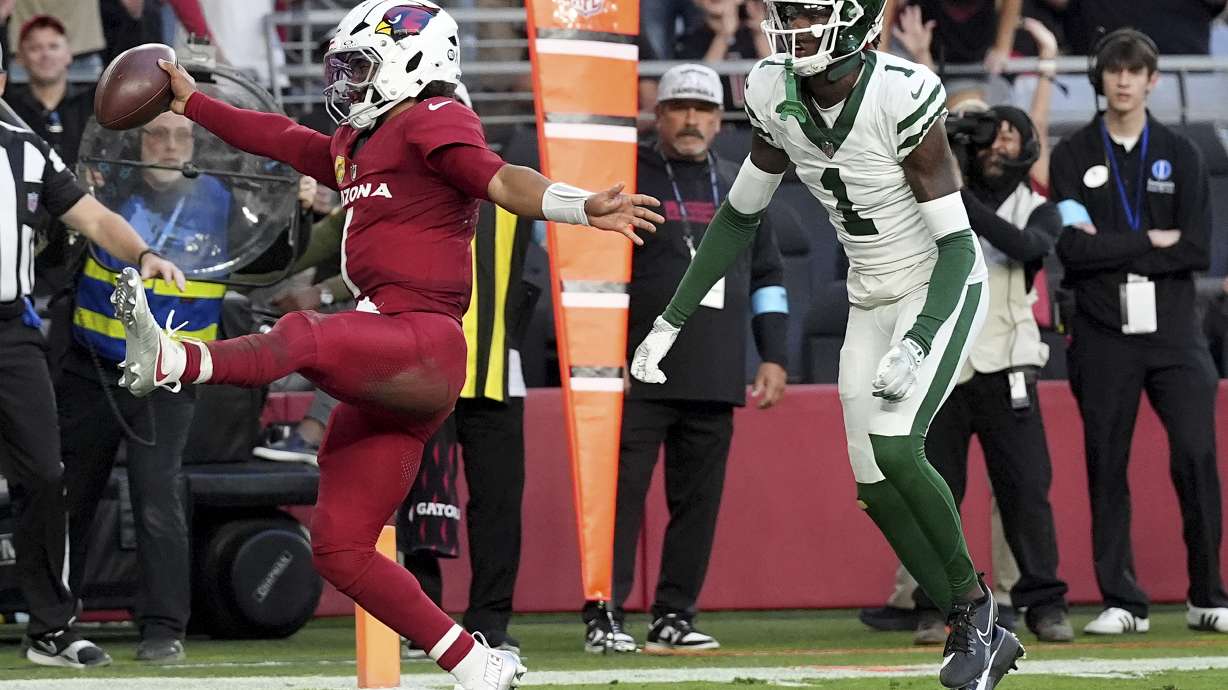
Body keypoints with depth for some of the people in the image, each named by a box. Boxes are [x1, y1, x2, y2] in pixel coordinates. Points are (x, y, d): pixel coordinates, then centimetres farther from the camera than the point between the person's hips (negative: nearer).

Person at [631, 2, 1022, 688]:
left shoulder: (903, 97, -26)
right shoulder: (778, 96, -9)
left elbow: (957, 245, -22)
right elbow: (740, 218, 7)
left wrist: (916, 344, -35)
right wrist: (670, 322, 5)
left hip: (941, 290, -6)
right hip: (871, 302, 6)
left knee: (893, 447, -24)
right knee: (877, 487, -1)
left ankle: (973, 598, -2)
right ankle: (986, 635, 14)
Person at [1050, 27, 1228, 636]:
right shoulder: (1072, 156, 6)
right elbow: (1071, 248, -8)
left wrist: (1108, 246, -7)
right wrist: (1151, 241, -8)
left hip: (1173, 332, 0)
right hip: (1103, 334, 0)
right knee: (1107, 467, 1)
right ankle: (1122, 602, 7)